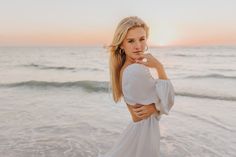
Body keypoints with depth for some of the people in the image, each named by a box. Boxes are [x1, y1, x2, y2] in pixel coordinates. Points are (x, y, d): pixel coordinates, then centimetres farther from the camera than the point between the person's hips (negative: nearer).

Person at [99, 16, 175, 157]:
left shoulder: (123, 68, 1)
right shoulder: (137, 70, -27)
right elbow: (168, 100, -16)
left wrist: (153, 107, -19)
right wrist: (159, 67, -17)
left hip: (138, 128, 8)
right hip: (144, 131, -8)